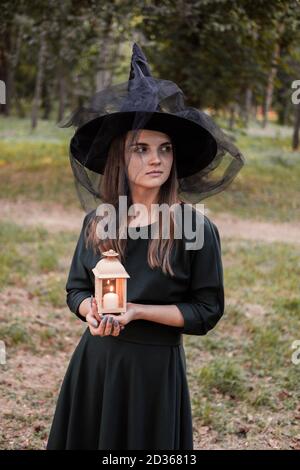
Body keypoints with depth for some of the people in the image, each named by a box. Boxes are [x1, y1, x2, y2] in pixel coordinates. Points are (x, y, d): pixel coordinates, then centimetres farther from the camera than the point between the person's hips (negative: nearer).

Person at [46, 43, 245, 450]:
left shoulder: (196, 228, -10)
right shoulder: (96, 222, 2)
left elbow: (207, 310, -8)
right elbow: (76, 288, 10)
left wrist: (137, 311, -18)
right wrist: (91, 310, -13)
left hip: (156, 367, -4)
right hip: (94, 360, 4)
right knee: (87, 439, 15)